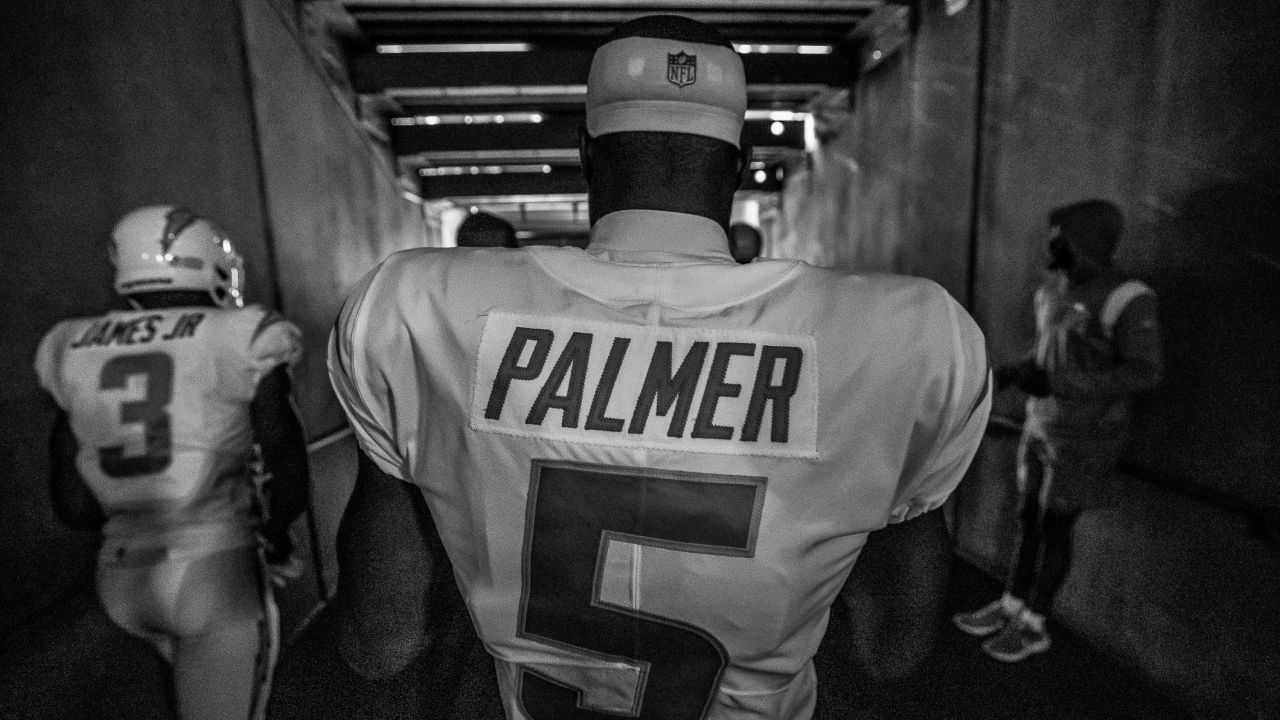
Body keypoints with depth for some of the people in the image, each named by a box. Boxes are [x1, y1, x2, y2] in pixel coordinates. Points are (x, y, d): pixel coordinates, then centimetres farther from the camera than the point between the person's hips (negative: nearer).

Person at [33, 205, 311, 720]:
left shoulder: (75, 351, 5)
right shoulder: (238, 338, -11)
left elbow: (73, 506, 7)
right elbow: (289, 483, -11)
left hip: (123, 578, 6)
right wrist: (274, 536, 9)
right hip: (215, 570, -6)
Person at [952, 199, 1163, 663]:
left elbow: (1146, 373, -18)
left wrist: (1057, 386, -24)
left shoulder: (1126, 299, -19)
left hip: (1085, 436, -7)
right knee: (1029, 518, 15)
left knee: (1054, 528, 5)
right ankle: (1010, 607, 30)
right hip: (1042, 423, 7)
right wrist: (1015, 372, -3)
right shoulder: (1054, 287, 4)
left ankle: (1033, 625, 23)